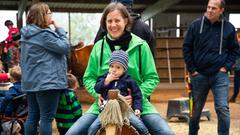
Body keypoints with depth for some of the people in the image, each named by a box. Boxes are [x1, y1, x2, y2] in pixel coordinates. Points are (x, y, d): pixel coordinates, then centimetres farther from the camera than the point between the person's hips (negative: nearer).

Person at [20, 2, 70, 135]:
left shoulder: (26, 34, 12)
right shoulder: (44, 34, -16)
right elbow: (65, 47, -11)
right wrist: (59, 29, -3)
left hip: (31, 82, 9)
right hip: (46, 82, -9)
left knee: (32, 115, 13)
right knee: (47, 118, -3)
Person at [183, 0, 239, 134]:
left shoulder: (229, 27, -1)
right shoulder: (196, 25, -4)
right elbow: (187, 48, 1)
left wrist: (226, 67, -3)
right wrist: (192, 69, -3)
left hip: (220, 75, 0)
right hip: (199, 75, 1)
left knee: (223, 108, -7)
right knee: (196, 109, 13)